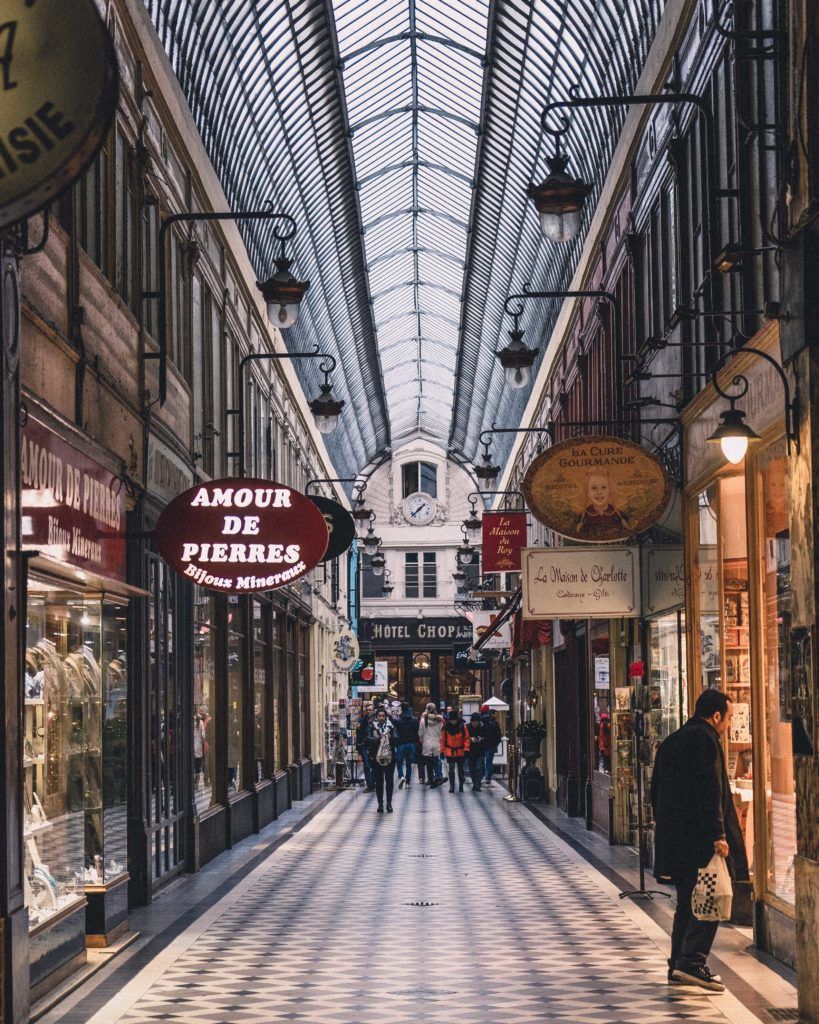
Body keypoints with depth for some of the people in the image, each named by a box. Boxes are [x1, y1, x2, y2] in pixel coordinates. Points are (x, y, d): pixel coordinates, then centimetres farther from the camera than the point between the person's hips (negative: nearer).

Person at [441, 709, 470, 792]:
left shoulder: (463, 727, -7)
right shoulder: (446, 728, -5)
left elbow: (466, 739, -3)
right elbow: (442, 740, 2)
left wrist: (466, 749, -10)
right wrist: (442, 751, 1)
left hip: (460, 752, 0)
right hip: (450, 752, 0)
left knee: (460, 770, 12)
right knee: (451, 770, 2)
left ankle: (461, 786, 25)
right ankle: (451, 786, 7)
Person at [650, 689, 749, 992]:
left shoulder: (670, 742, 18)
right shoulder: (704, 740, -11)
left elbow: (656, 791, 22)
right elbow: (710, 792, -19)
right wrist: (718, 835, -19)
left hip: (673, 838, 9)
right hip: (698, 837, -9)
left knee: (687, 904, 15)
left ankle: (678, 966, 16)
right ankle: (691, 963, -15)